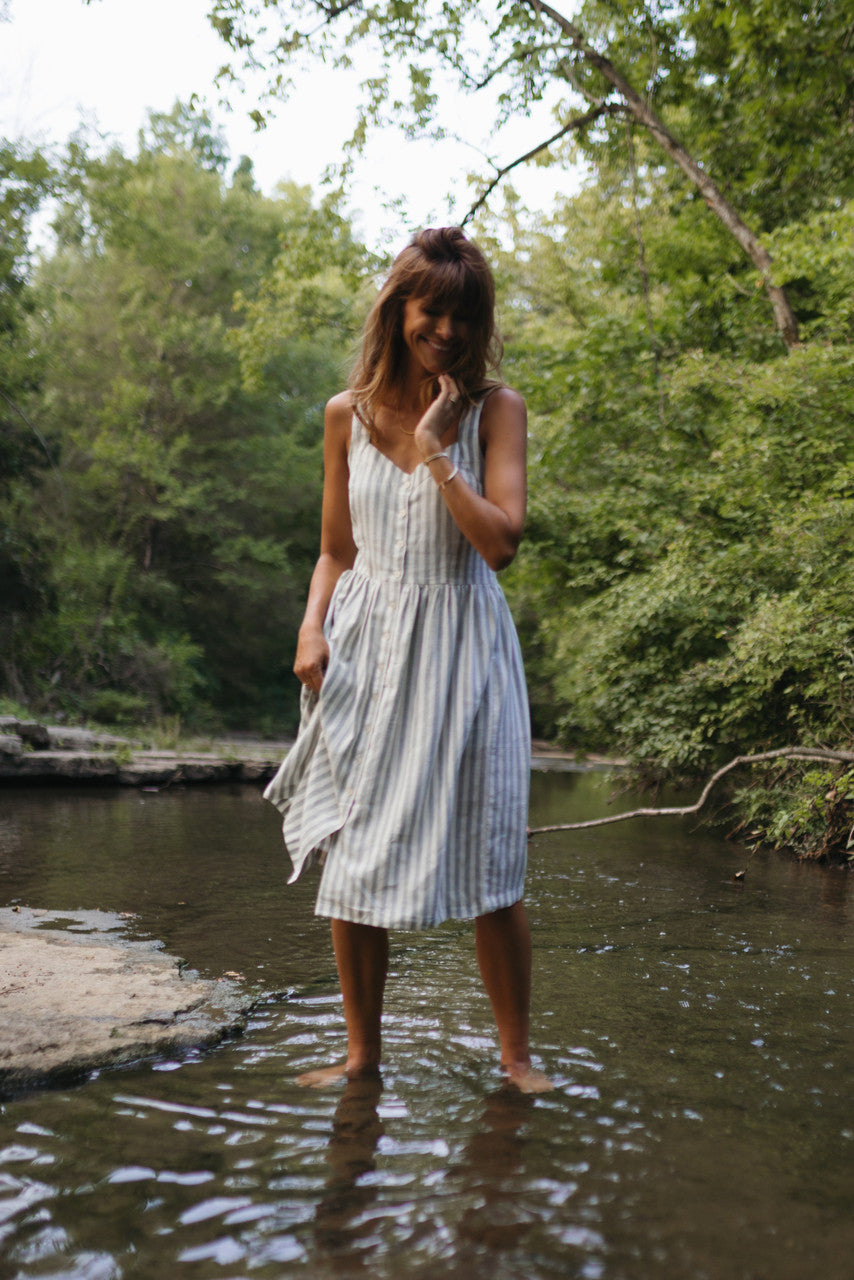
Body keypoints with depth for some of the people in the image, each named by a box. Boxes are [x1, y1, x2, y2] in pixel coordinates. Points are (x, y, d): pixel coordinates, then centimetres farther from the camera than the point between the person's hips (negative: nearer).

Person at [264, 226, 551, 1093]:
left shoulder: (494, 409, 0)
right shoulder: (348, 414, 8)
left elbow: (501, 541, -12)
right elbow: (336, 551, 13)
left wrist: (434, 448, -14)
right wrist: (312, 631, -3)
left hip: (459, 645, -2)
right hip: (365, 648, 3)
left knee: (486, 864, -1)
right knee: (351, 858, 4)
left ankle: (515, 1053, 18)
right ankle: (361, 1053, 20)